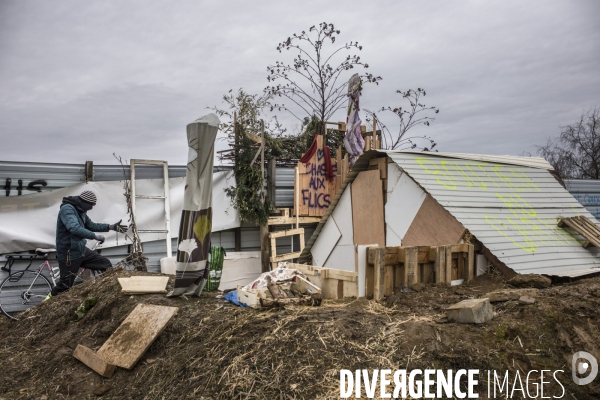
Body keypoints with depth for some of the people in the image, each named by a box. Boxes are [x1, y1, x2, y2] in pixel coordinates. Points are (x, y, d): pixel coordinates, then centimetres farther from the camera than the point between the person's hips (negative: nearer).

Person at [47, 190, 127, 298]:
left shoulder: (80, 211, 9)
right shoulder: (67, 209, -20)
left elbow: (91, 225, 20)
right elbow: (74, 228, -35)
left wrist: (111, 226, 11)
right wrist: (95, 236, -33)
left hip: (81, 250, 9)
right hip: (69, 254, -9)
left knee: (106, 264, 7)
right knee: (65, 286, 2)